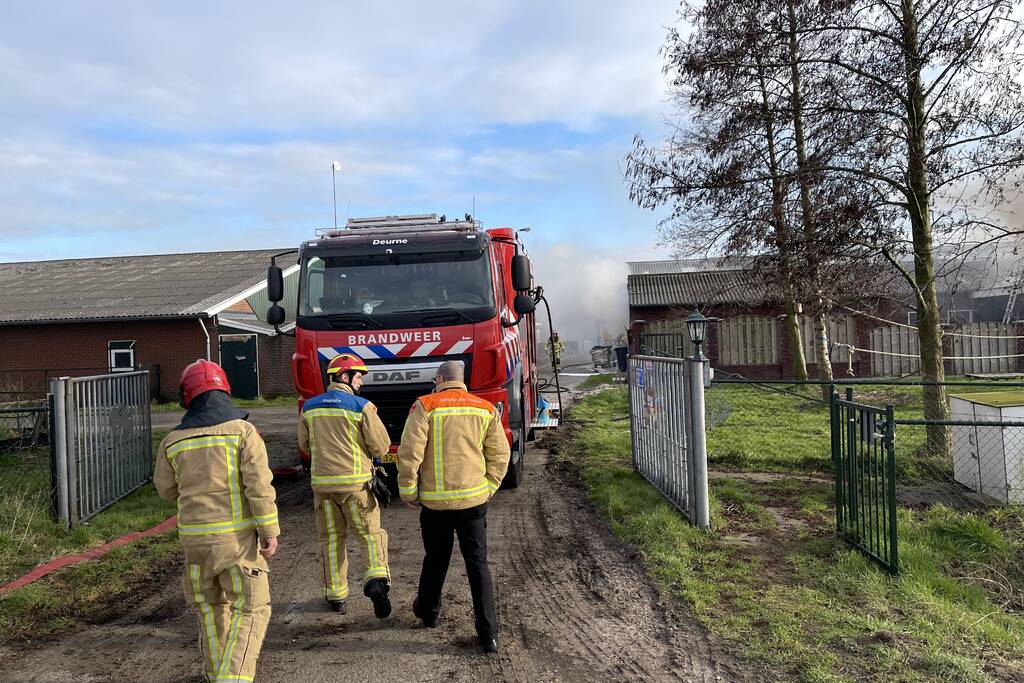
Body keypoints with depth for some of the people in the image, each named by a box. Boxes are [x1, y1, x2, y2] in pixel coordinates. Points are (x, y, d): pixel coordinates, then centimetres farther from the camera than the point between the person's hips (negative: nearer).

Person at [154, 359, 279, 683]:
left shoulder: (173, 440, 4)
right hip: (236, 536, -4)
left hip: (195, 535, 4)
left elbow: (167, 489, 15)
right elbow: (259, 486, -14)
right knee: (251, 608, 5)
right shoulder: (243, 430, -8)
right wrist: (269, 531, -9)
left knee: (210, 605, 22)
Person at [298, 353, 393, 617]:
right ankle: (377, 579, -13)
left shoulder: (309, 407, 5)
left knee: (331, 538, 16)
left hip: (322, 481, 4)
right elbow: (381, 446, -8)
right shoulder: (362, 406, -10)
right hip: (355, 481, -4)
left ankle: (335, 595, 22)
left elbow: (305, 445, 15)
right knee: (371, 534, 8)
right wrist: (369, 456, 14)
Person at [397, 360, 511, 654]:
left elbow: (409, 453, -11)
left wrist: (408, 492, 0)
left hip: (435, 500, -1)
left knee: (436, 560, 19)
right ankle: (488, 633, 7)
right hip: (474, 498, 2)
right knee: (478, 564, 8)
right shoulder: (486, 409, 3)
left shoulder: (425, 406, -7)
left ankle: (428, 611, 41)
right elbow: (500, 454, 4)